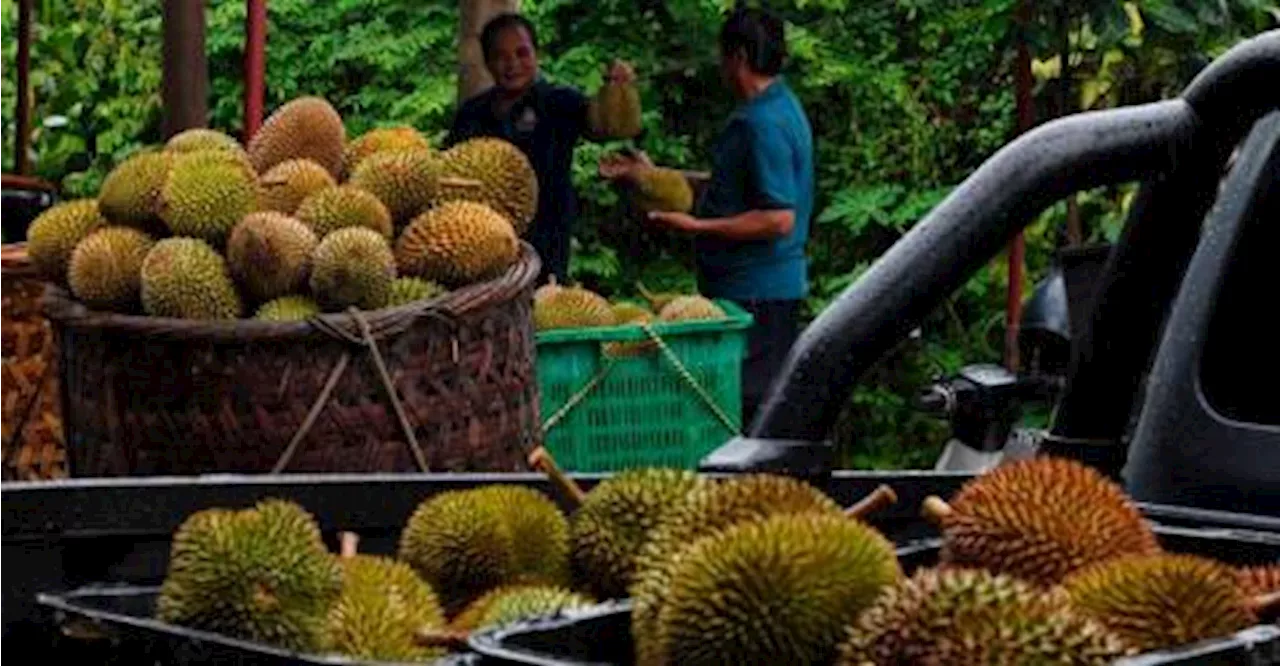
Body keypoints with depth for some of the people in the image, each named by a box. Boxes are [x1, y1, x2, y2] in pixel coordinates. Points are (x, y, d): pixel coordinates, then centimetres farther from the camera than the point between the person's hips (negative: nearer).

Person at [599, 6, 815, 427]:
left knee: (750, 405, -5)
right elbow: (731, 190, 21)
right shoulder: (775, 109, 14)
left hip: (757, 294, -10)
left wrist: (698, 227, -21)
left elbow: (779, 218, -24)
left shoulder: (764, 124, -19)